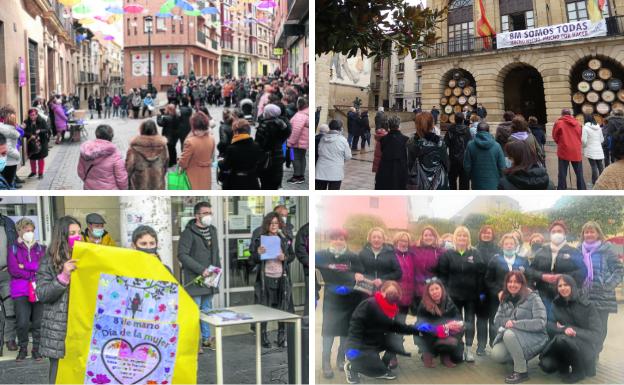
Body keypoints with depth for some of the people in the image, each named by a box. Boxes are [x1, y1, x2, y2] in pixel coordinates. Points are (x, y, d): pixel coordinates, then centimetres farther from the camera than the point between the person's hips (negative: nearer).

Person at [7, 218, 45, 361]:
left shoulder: (41, 248, 13)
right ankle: (23, 348, 13)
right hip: (21, 291, -2)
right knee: (22, 323, -8)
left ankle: (36, 349, 16)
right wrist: (34, 273, -7)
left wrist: (25, 266, -9)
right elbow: (13, 270, -5)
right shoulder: (13, 248, 7)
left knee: (38, 322, -1)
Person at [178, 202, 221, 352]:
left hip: (209, 278, 7)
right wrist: (201, 270, -20)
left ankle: (206, 338, 25)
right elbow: (182, 255, -17)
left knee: (207, 308, 15)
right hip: (194, 279, -7)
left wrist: (217, 268, 9)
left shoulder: (212, 230, 12)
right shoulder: (188, 232, -12)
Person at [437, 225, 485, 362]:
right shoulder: (448, 254, 2)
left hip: (472, 294, 1)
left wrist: (481, 291, -5)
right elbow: (442, 274, -1)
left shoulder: (475, 254, 4)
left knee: (470, 322, 6)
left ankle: (469, 349, 13)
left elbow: (481, 273, 1)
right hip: (454, 294, -1)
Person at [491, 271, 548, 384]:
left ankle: (522, 371, -18)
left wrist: (515, 323, -22)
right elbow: (497, 321, 7)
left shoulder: (533, 298, -10)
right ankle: (519, 358, 11)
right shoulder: (505, 299, 8)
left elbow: (540, 323, -20)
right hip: (512, 339, 5)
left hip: (534, 337, -5)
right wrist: (507, 322, -15)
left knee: (509, 334, -33)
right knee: (496, 355, -22)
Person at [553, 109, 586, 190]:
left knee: (562, 175, 1)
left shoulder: (559, 123, -3)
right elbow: (580, 136, 13)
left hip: (564, 151, -3)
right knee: (579, 174, 12)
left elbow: (555, 137, 4)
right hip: (576, 152, 3)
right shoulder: (577, 123, 6)